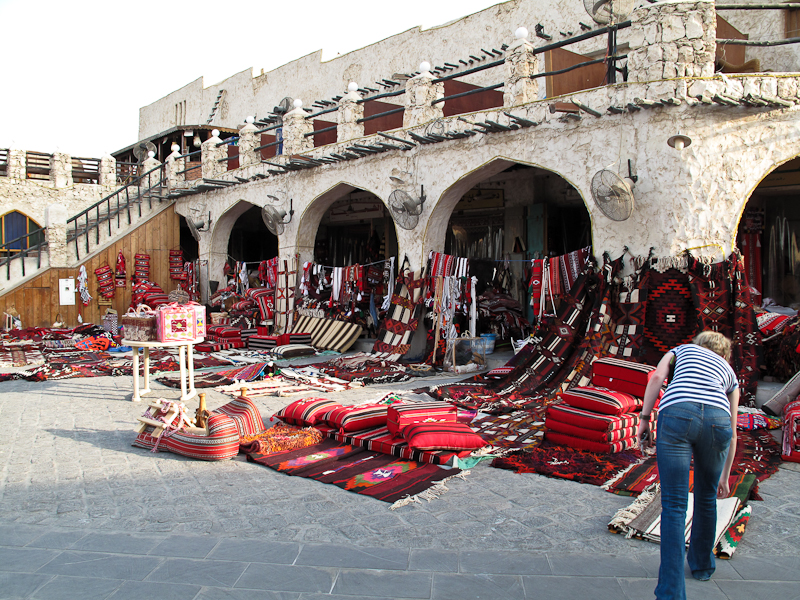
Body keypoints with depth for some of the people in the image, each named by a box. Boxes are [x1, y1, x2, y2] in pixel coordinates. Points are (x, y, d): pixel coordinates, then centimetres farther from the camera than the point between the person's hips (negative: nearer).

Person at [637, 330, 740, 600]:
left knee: (674, 506, -1)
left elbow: (657, 378, 9)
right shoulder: (729, 371, 34)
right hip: (716, 419, 3)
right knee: (706, 498, 25)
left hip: (676, 414, -2)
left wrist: (644, 420, 9)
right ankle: (702, 565, 44)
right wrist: (725, 476, 41)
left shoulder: (682, 350, 31)